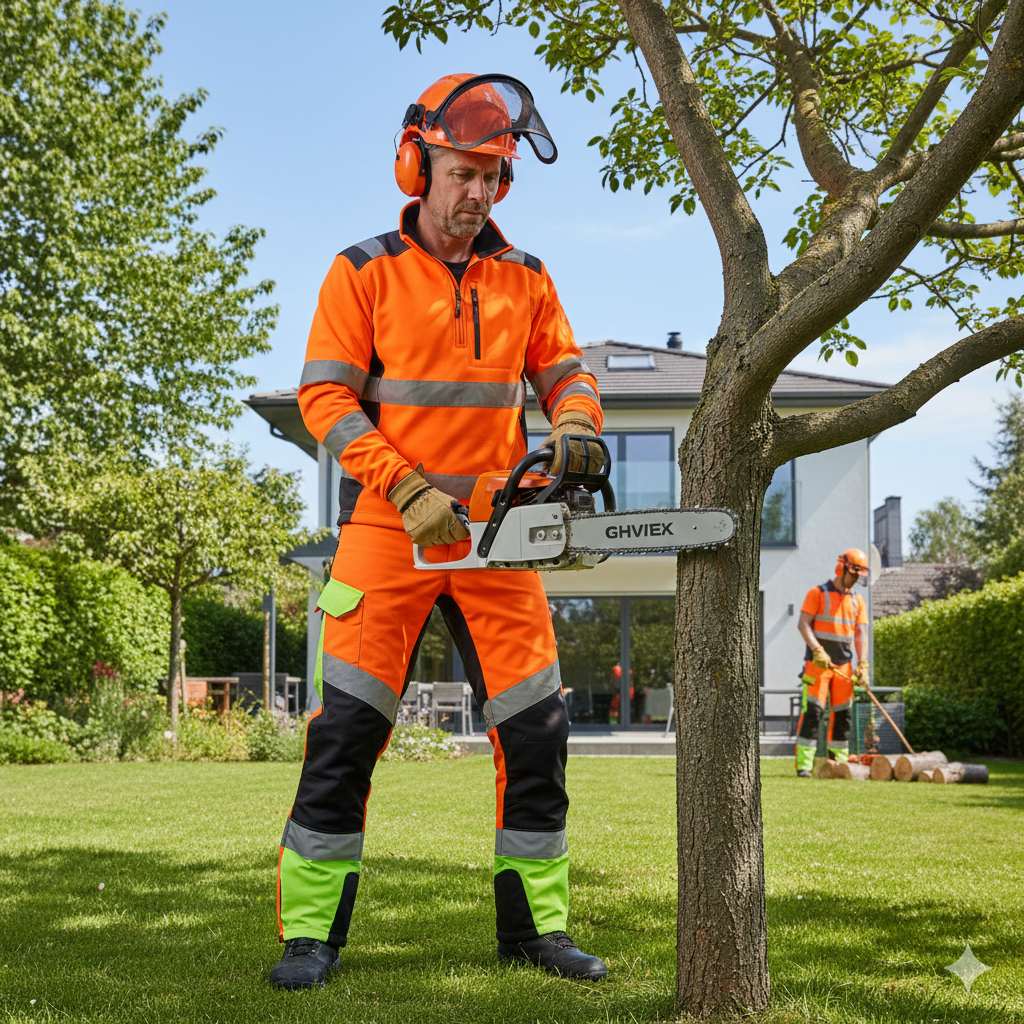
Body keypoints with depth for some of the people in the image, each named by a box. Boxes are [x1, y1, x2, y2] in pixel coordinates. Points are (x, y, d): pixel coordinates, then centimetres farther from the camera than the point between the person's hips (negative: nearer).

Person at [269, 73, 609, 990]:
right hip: (388, 528, -3)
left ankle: (536, 924, 15)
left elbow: (565, 371, 13)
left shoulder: (525, 279, 10)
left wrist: (576, 423, -11)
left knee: (536, 726, 3)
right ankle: (310, 932, 6)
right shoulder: (364, 272, -1)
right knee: (348, 727, -4)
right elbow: (326, 397, -7)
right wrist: (407, 488, -17)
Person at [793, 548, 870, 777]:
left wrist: (862, 664, -3)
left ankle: (839, 761, 13)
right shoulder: (818, 593, -1)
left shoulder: (858, 601, 14)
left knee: (842, 713, 6)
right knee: (812, 710, -11)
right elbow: (803, 624, -8)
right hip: (818, 663, -5)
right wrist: (818, 650, -20)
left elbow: (860, 633, 9)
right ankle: (804, 763, -11)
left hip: (844, 666, 5)